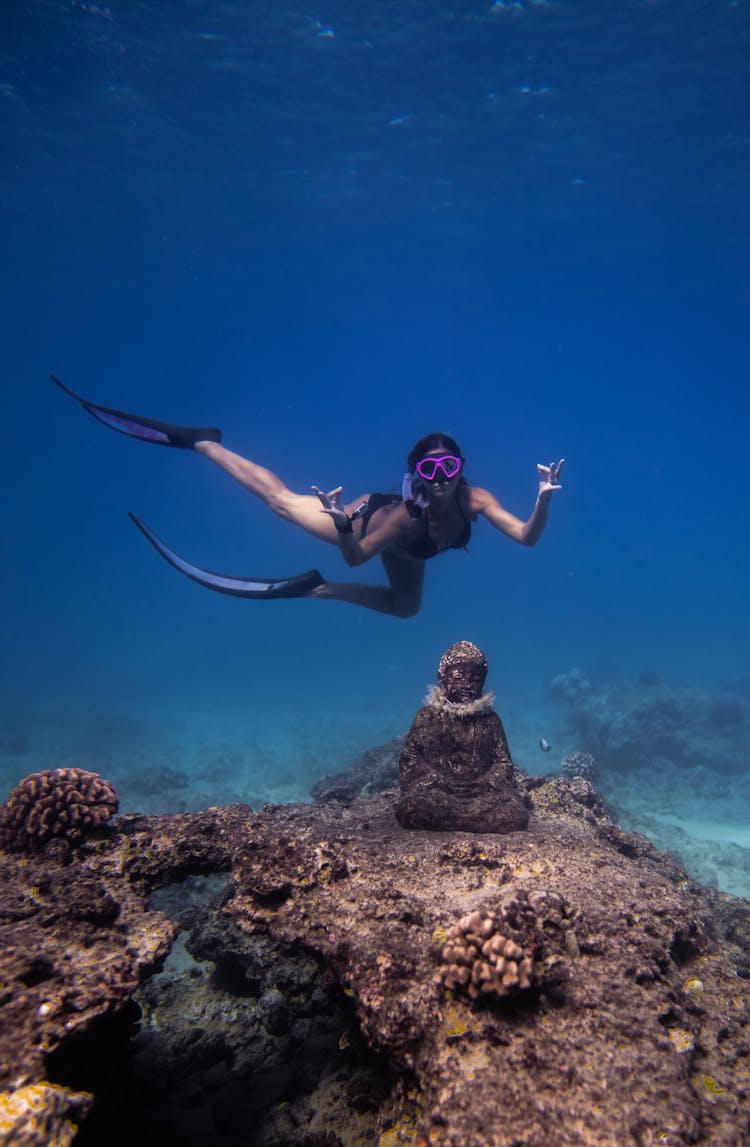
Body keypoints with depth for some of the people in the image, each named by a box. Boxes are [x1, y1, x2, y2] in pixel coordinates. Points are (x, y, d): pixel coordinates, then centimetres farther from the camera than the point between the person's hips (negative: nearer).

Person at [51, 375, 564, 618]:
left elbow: (527, 538, -37)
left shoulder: (475, 500, -34)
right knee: (279, 498, -1)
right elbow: (355, 556, -34)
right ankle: (201, 441, 10)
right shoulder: (408, 513, -43)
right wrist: (343, 524, -54)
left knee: (405, 607, 26)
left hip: (406, 549, 6)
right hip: (367, 519, -6)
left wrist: (544, 501, -51)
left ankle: (318, 589, 36)